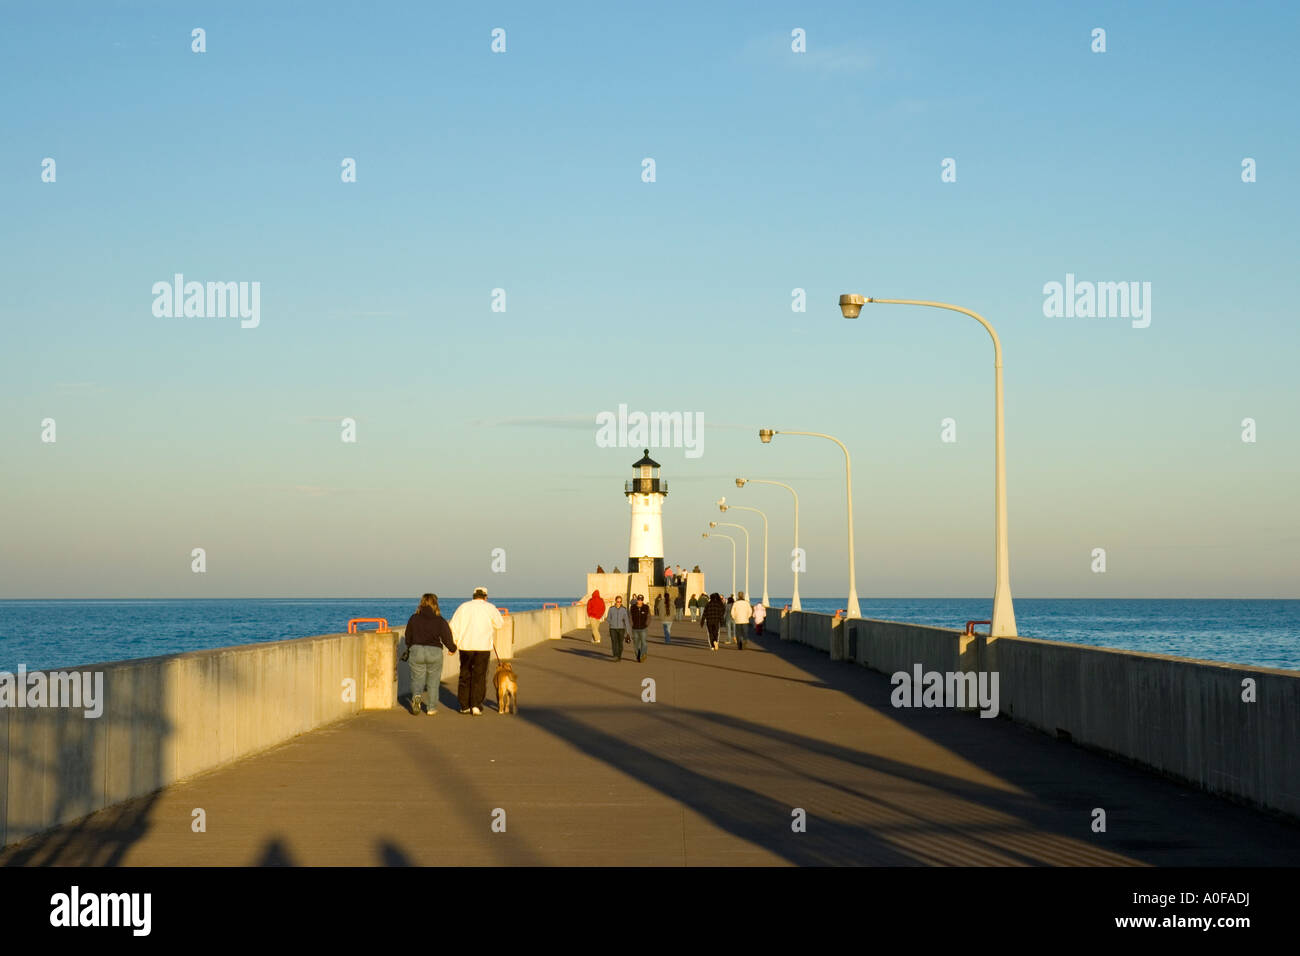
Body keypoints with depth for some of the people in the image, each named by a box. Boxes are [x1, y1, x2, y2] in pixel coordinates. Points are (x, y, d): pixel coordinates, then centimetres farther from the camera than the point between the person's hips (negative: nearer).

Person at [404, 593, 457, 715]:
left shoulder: (414, 618, 1)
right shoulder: (440, 620, -3)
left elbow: (408, 637, 8)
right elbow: (447, 638, -2)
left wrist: (408, 650, 26)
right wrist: (452, 648, 18)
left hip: (416, 651, 1)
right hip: (434, 652, -1)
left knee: (417, 679, 10)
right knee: (433, 681, 12)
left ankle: (416, 696, -20)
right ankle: (431, 707, 13)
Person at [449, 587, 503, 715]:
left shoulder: (463, 607, 6)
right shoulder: (490, 608, 1)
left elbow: (454, 627, 2)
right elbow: (499, 624, 12)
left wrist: (453, 644, 6)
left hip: (465, 646, 2)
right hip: (483, 647, -2)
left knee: (465, 676, 12)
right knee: (479, 677, 3)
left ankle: (464, 706, 15)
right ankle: (476, 705, -5)